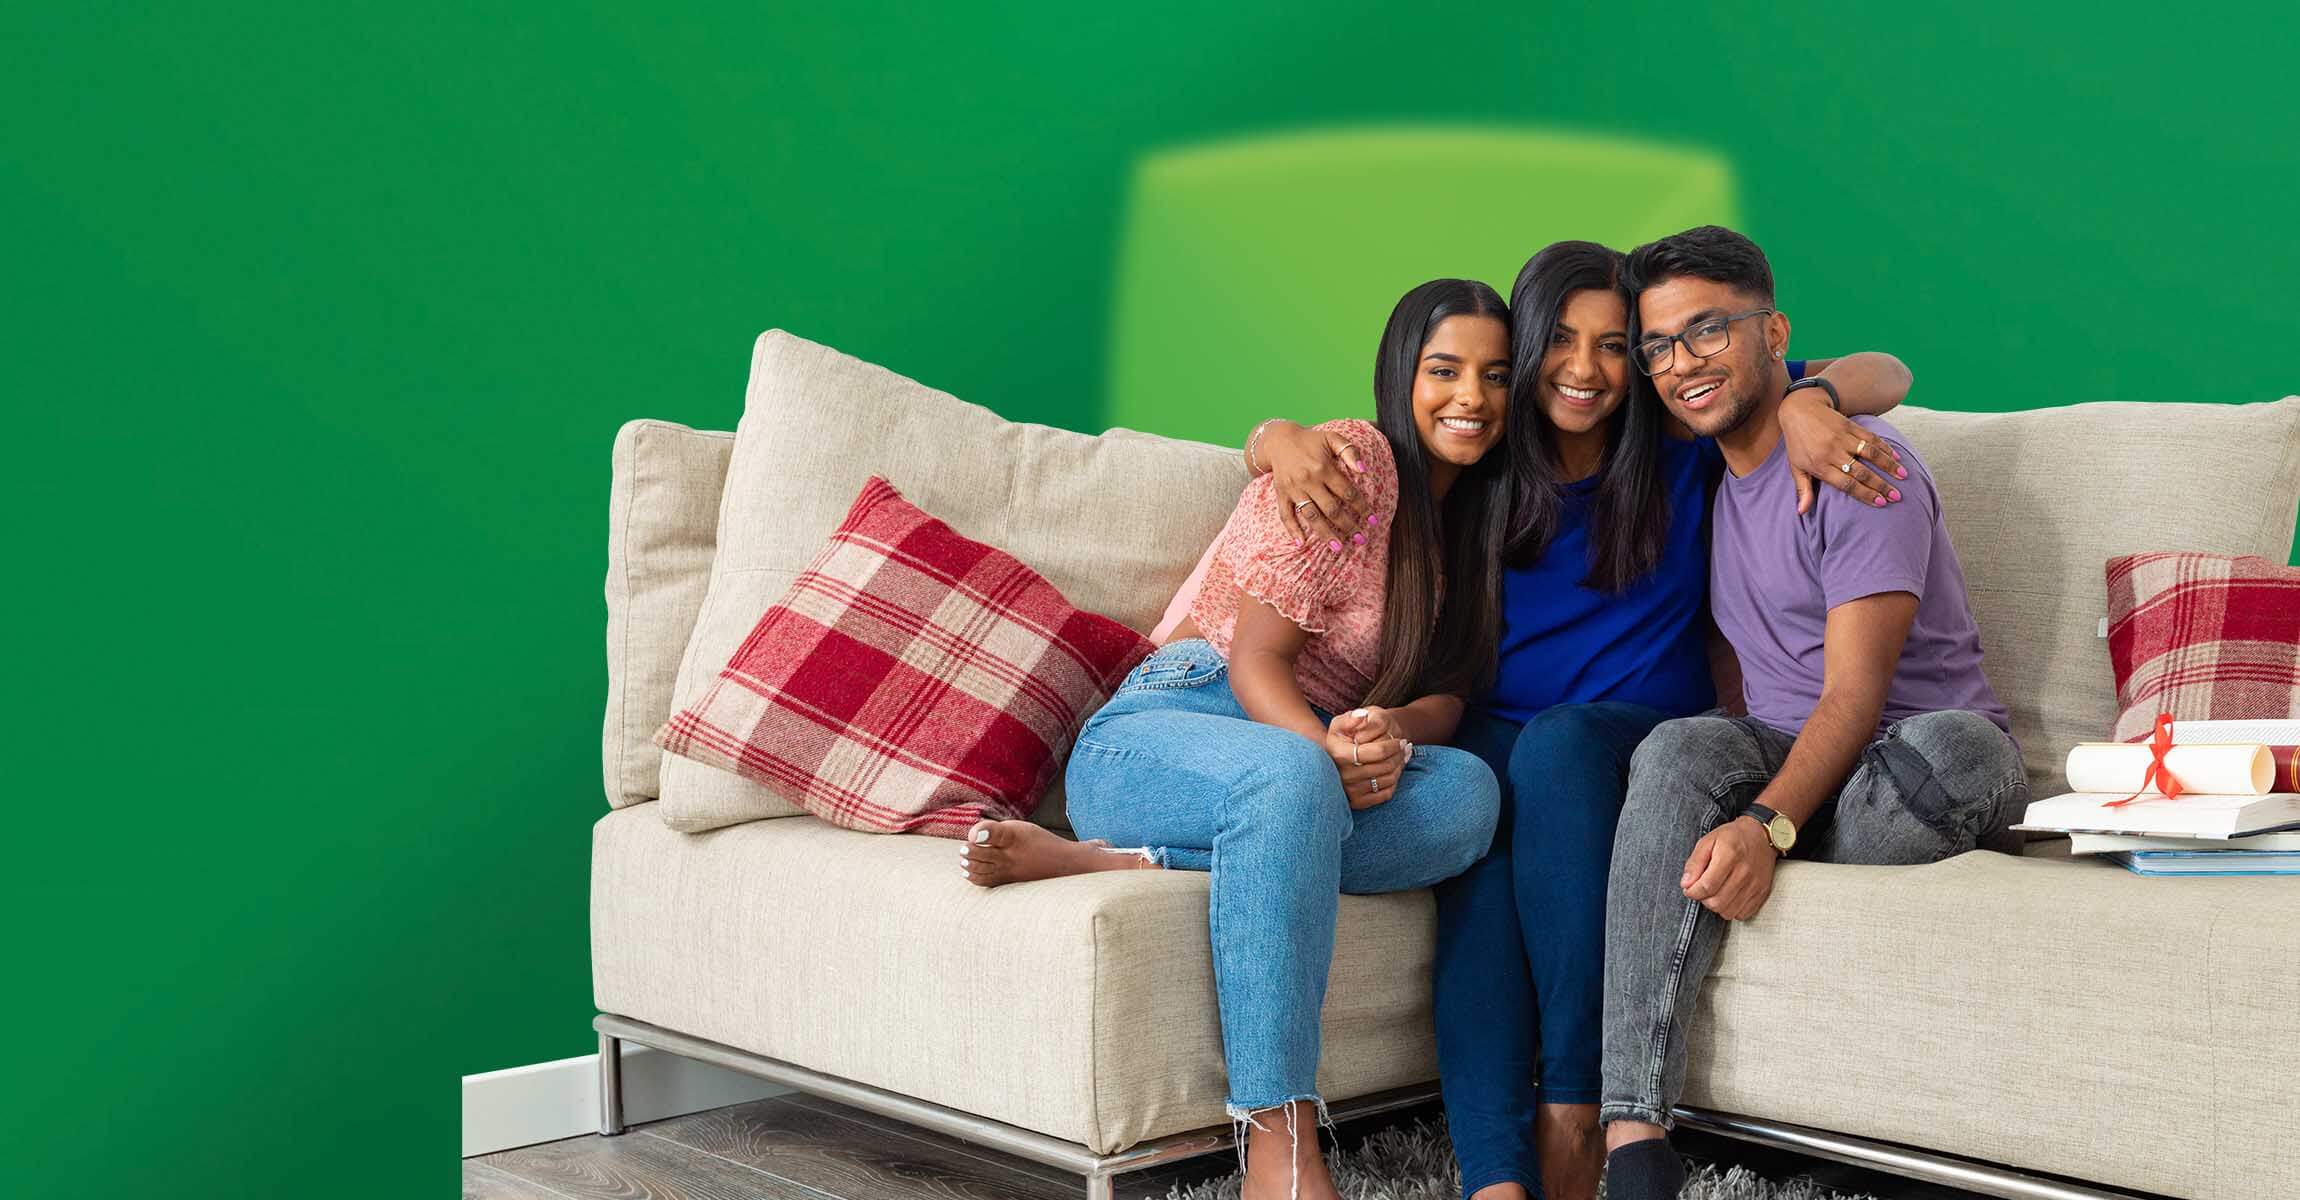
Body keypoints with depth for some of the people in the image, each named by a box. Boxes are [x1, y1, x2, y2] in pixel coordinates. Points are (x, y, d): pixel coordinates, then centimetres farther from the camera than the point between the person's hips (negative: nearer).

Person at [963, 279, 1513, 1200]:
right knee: (1289, 777, -42)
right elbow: (1255, 659, -11)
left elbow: (1447, 696, 8)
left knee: (1467, 791, -28)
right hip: (1156, 733, -6)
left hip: (1303, 761, 6)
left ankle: (1110, 861, -32)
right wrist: (1327, 755, -31)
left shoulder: (1473, 519, 17)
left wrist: (1390, 732, -17)